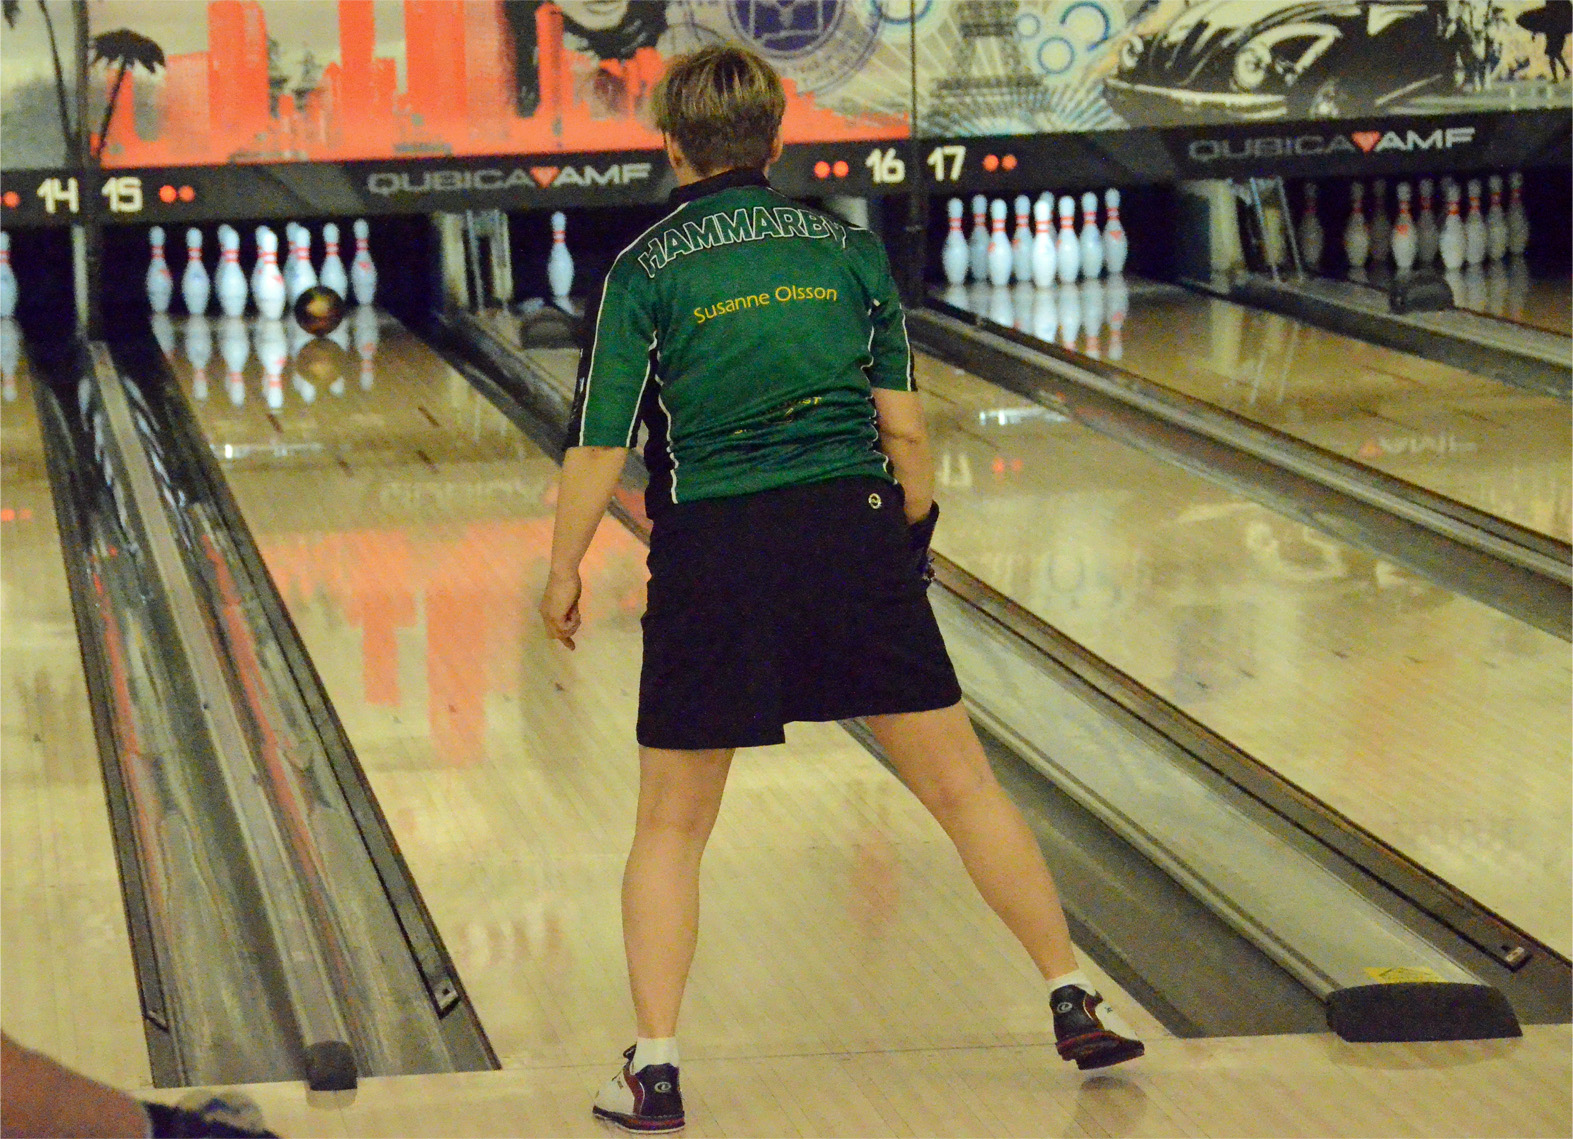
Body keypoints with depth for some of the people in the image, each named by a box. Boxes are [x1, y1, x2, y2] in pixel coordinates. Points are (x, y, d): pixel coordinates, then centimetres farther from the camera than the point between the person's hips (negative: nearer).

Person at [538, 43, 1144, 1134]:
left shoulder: (643, 273, -2)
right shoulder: (849, 249, 5)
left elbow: (601, 449, -4)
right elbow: (904, 429, 4)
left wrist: (564, 571, 9)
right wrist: (914, 533, 19)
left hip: (712, 554, -2)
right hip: (853, 534, 2)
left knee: (671, 827, 10)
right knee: (960, 779, 11)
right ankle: (1074, 1000, 15)